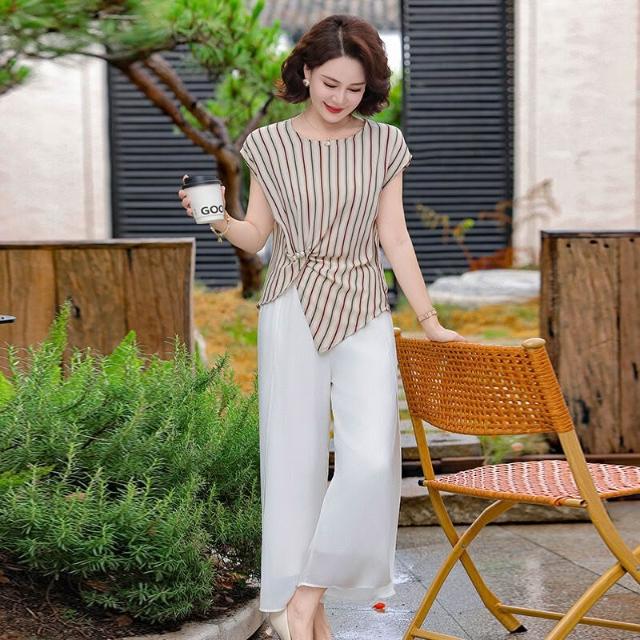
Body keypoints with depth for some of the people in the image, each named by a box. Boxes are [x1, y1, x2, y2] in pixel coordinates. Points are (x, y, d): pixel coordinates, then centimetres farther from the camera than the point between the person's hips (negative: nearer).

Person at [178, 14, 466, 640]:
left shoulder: (384, 145, 5)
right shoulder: (270, 144, 3)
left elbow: (395, 239, 7)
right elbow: (256, 236, 6)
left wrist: (429, 320, 4)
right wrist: (219, 220, -15)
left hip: (363, 315, 1)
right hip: (292, 311, -1)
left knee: (371, 456, -14)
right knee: (295, 455, 1)